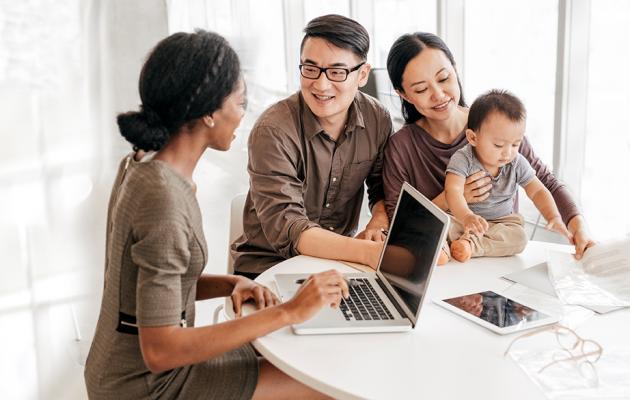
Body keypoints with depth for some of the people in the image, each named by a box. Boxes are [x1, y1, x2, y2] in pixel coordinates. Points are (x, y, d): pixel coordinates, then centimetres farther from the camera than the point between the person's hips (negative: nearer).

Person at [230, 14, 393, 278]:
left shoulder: (377, 120, -4)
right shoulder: (273, 131, -20)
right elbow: (284, 228, -27)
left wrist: (379, 224, -13)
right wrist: (370, 253, -39)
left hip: (340, 259, 5)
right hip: (269, 265, -5)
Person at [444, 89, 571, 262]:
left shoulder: (517, 164, -5)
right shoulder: (463, 159, -19)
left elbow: (537, 191, 0)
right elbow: (453, 190, -33)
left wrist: (554, 217, -19)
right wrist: (466, 217, -54)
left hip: (502, 220, 4)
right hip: (462, 218, -3)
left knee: (519, 237, -29)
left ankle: (470, 243, -33)